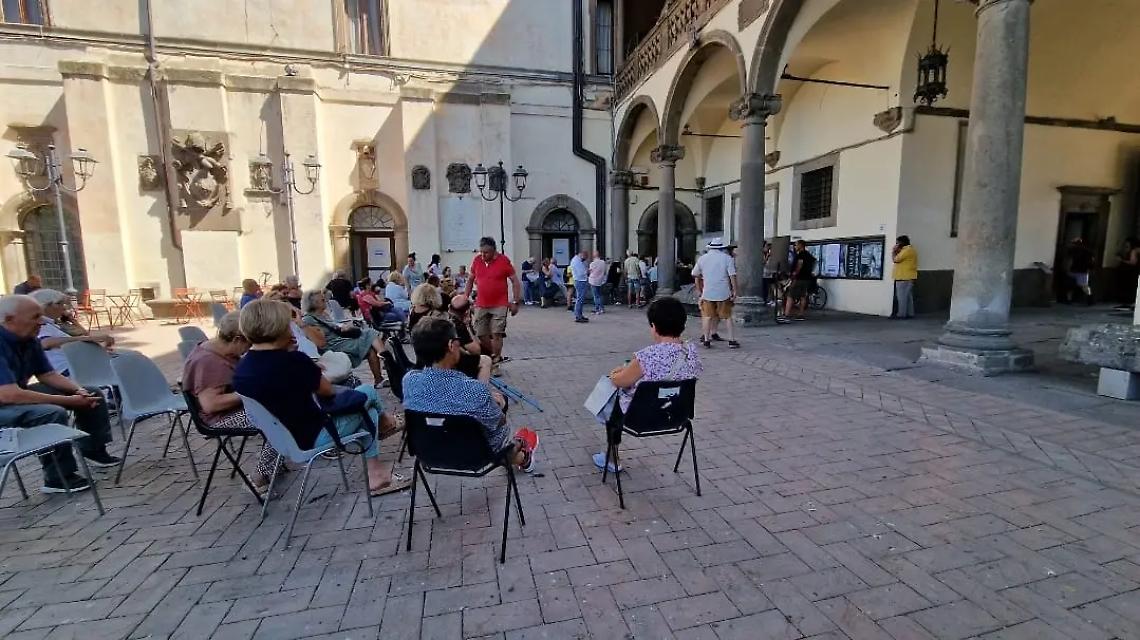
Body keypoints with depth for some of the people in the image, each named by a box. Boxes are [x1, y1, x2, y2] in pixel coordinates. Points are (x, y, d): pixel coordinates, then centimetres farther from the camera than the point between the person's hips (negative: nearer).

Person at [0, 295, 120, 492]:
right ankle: (58, 478, -18)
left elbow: (48, 374, 7)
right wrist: (69, 400, -32)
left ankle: (93, 450, 18)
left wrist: (78, 390, -12)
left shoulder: (29, 340, -2)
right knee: (54, 414, -34)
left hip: (19, 394, 9)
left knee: (92, 394, 6)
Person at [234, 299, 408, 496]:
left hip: (283, 438, 8)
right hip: (313, 437, -8)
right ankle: (384, 422, 42)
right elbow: (327, 391, -12)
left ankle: (376, 475, 27)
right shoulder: (293, 361, -28)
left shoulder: (240, 370, -5)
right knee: (367, 393, 10)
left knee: (367, 410, 22)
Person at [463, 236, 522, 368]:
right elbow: (470, 280, 16)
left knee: (497, 333, -7)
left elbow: (515, 281, -4)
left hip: (499, 305, -4)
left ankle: (495, 363, 4)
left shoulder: (504, 261, -7)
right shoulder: (477, 260, 4)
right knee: (481, 335, 6)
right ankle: (496, 356, 26)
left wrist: (515, 302, -8)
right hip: (481, 305, 4)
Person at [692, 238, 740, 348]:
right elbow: (732, 276, -9)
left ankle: (706, 341, 8)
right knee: (727, 317, 7)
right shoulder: (727, 258, -2)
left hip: (707, 293, 2)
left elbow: (696, 276, 11)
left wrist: (698, 291, 20)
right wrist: (734, 291, -4)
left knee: (707, 317, 8)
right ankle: (732, 341, 8)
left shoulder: (702, 258, 6)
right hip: (724, 293, -1)